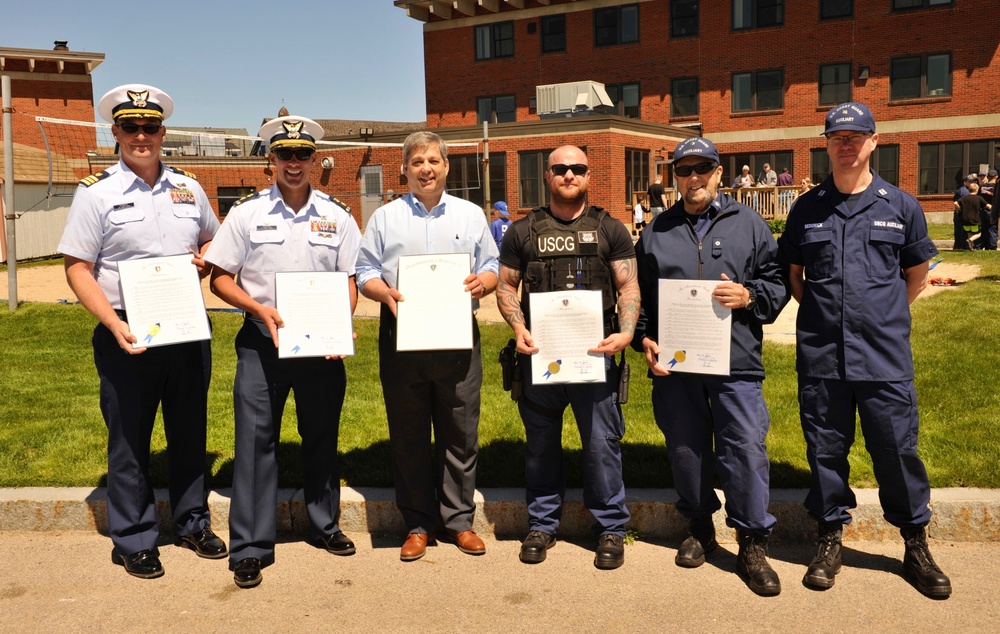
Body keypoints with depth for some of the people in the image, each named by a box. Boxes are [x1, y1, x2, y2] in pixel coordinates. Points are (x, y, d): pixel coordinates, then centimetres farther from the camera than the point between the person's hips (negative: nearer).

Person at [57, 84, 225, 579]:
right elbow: (77, 269, -7)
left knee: (190, 431, 14)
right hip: (129, 336, -4)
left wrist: (205, 256, 0)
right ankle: (133, 541, 20)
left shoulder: (188, 187, 9)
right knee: (129, 440, 5)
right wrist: (115, 325, -19)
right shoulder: (96, 192, -4)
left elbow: (213, 237, 24)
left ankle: (193, 523, 30)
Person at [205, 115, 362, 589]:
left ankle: (324, 525, 31)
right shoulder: (246, 212, 1)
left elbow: (350, 279, 7)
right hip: (262, 344, -2)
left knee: (322, 438, 13)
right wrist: (260, 309, -15)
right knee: (255, 440, -1)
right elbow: (220, 278, 1)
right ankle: (250, 548, 9)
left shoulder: (337, 216, 6)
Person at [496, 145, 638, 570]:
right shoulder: (524, 231, 9)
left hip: (594, 353, -1)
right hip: (539, 354, 1)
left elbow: (628, 286, 4)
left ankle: (610, 528, 18)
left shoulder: (609, 229, 7)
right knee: (541, 443, 11)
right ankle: (542, 524, 26)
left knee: (602, 443, 2)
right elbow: (506, 286, 9)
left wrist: (626, 332, -13)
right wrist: (519, 329, -9)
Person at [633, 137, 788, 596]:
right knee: (686, 449, 11)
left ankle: (752, 544, 10)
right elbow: (638, 295, 15)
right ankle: (699, 528, 30)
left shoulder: (748, 224, 9)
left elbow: (778, 283, 8)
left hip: (735, 362, -2)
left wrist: (750, 296, -11)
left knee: (746, 448, -4)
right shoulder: (657, 232, 13)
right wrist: (644, 340, 3)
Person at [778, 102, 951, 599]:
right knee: (825, 449, 9)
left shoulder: (900, 206, 4)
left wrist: (885, 315, 12)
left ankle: (916, 546, 23)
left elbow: (917, 273, 15)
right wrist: (819, 312, 9)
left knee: (897, 448, 5)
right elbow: (792, 272, 17)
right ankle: (830, 539, 25)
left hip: (885, 357, -1)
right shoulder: (807, 208, 6)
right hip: (820, 354, 1)